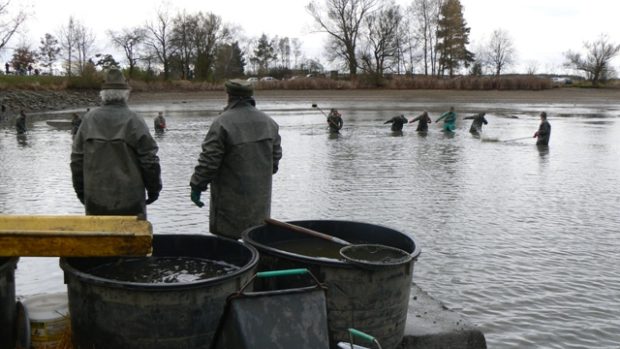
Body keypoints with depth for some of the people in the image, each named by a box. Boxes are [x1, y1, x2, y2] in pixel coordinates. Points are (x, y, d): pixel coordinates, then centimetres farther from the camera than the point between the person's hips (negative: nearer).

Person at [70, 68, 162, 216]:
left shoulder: (89, 119, 2)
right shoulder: (134, 121, -8)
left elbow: (76, 159, 6)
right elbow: (149, 160, -8)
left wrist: (80, 190, 16)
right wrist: (154, 188, 5)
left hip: (95, 200, 3)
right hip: (129, 200, -3)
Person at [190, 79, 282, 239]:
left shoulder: (222, 123, -14)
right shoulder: (269, 123, 6)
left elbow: (209, 160, -14)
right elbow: (276, 157, 14)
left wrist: (197, 185, -4)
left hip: (231, 201, -6)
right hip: (260, 201, 6)